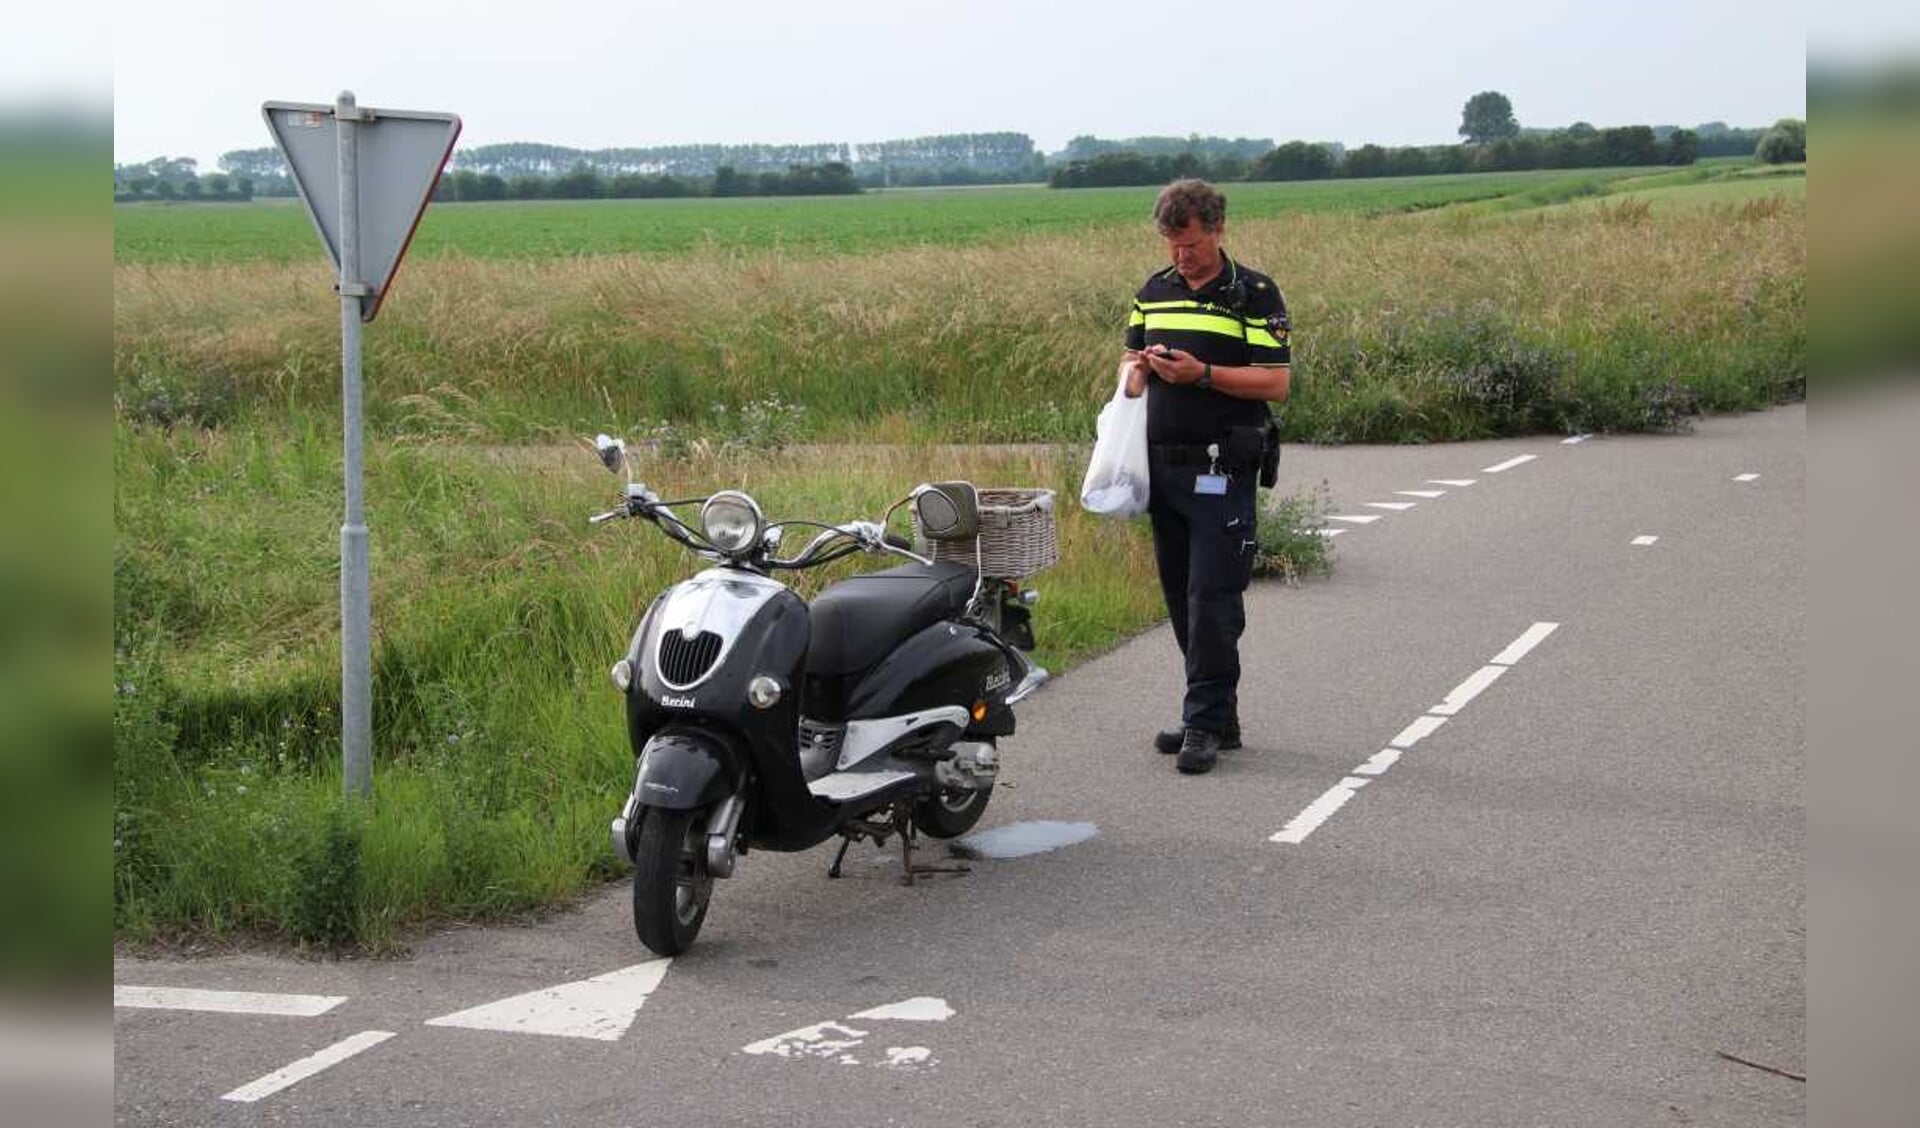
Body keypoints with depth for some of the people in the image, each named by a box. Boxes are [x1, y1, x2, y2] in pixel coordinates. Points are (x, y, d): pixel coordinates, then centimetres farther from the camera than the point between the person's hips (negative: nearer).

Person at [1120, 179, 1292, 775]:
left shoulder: (1255, 294, -3)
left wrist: (1203, 374, -19)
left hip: (1222, 470, -6)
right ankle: (1217, 715, 19)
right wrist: (1141, 366, -2)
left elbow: (1277, 382, -9)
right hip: (1163, 465, 6)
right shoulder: (1153, 292, 14)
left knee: (1212, 598, -9)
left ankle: (1206, 723, -5)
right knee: (1182, 597, 10)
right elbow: (1131, 364, 22)